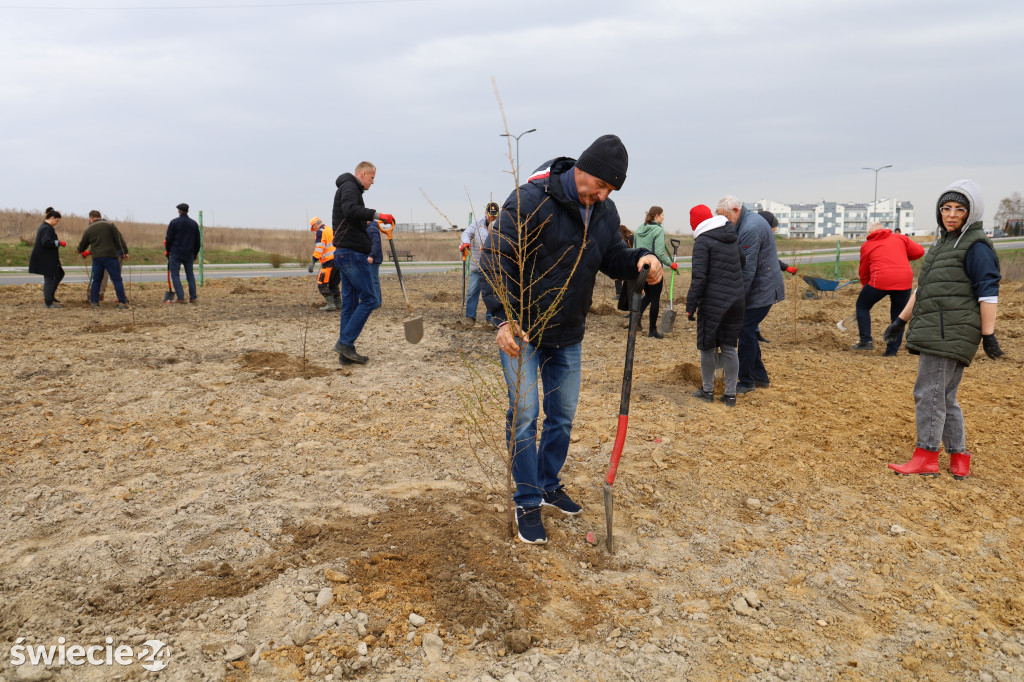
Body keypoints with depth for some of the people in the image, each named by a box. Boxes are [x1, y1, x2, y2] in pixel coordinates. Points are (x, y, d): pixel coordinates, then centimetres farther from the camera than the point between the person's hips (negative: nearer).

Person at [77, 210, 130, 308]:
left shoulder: (88, 230, 9)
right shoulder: (109, 225, 2)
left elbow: (82, 246, 21)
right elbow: (119, 238, -4)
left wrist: (80, 251, 43)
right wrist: (125, 251, -2)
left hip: (97, 257, 3)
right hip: (111, 256, -2)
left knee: (96, 280, 15)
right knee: (117, 279, -2)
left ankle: (94, 301, 16)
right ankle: (122, 302, -8)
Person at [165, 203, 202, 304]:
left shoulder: (174, 222, -6)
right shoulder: (194, 223, 6)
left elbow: (169, 238, -7)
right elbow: (198, 240, 11)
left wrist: (167, 250, 7)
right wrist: (195, 253, 20)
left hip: (175, 253, -4)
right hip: (189, 254, 4)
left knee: (175, 275, 1)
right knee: (190, 275, 12)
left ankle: (180, 297, -8)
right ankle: (193, 298, 8)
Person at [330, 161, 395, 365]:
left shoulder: (348, 188, 25)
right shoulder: (349, 187, -7)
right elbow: (350, 210, -28)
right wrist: (377, 215, -28)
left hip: (345, 254, 11)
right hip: (352, 254, -11)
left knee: (350, 303, 9)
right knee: (369, 299, -9)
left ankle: (346, 353, 10)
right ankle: (345, 342, -9)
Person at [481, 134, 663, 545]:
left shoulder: (605, 212, 1)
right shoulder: (530, 200, -21)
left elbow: (613, 258, 11)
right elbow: (496, 260, -22)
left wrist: (640, 260, -13)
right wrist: (504, 318, -31)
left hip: (568, 334, 6)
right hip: (520, 329, -6)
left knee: (563, 415, 14)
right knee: (524, 414, -4)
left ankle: (549, 485, 34)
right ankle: (527, 503, 11)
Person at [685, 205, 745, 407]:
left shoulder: (703, 241, -10)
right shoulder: (732, 238, 13)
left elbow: (699, 277, -15)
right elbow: (743, 260, 27)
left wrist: (691, 305, -13)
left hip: (712, 302, -6)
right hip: (735, 301, 6)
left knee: (708, 347, 8)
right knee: (729, 348, 10)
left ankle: (707, 390, 18)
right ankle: (730, 394, 13)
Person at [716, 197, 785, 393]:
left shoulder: (750, 229, -22)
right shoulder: (751, 220, 13)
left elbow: (747, 269, -24)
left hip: (761, 290, -10)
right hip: (763, 288, 10)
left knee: (746, 332, -5)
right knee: (747, 331, 14)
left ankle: (746, 381, 4)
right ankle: (760, 377, 23)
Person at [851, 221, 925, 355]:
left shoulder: (867, 245, 14)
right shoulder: (900, 238, 18)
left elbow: (864, 272, 17)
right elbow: (919, 251, 10)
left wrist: (865, 287, 30)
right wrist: (903, 258, 26)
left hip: (881, 279, -3)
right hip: (905, 280, 3)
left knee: (862, 305, 18)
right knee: (898, 316, 14)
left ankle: (866, 340, 9)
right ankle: (892, 350, 14)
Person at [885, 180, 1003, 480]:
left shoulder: (975, 245, -7)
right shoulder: (943, 242, 21)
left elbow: (988, 292, -12)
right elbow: (923, 289, 26)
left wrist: (988, 335, -17)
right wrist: (901, 320, 26)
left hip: (951, 333, -9)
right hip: (934, 332, 9)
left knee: (928, 393, -8)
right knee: (945, 397, 11)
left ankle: (926, 457, -1)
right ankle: (959, 458, 19)